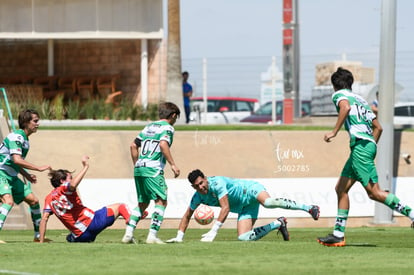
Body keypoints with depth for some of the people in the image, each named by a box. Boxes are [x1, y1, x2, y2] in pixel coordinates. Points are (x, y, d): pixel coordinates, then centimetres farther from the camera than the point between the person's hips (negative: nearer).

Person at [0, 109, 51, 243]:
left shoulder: (25, 140, 14)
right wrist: (38, 168, -22)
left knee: (33, 200, 10)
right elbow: (16, 160, -27)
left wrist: (27, 176, 14)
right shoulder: (16, 137, -17)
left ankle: (38, 236, 21)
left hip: (12, 177, 10)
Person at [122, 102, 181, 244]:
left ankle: (128, 234, 6)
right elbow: (163, 144, -19)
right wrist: (173, 164, -17)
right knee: (161, 201, -4)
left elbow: (133, 145, 21)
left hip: (139, 168, 8)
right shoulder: (167, 128, -1)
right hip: (153, 169, -8)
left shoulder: (149, 126, 21)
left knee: (142, 203, 15)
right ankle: (152, 235, -14)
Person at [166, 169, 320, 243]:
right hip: (245, 209, 7)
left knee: (268, 202, -40)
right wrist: (179, 237, -3)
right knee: (244, 238, -13)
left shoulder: (217, 183, -26)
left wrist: (213, 231, -35)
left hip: (250, 190, -7)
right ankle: (278, 224, 6)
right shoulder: (198, 197, -4)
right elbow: (187, 216, 9)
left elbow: (226, 208, -32)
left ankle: (308, 208, -29)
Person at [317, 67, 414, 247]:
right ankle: (338, 235, 8)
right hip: (369, 144, 9)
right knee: (341, 189, 10)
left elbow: (346, 107, -21)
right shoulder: (360, 99, 28)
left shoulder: (339, 94, 5)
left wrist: (334, 132, -19)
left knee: (374, 192, -14)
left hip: (360, 145, -9)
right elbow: (378, 127, 25)